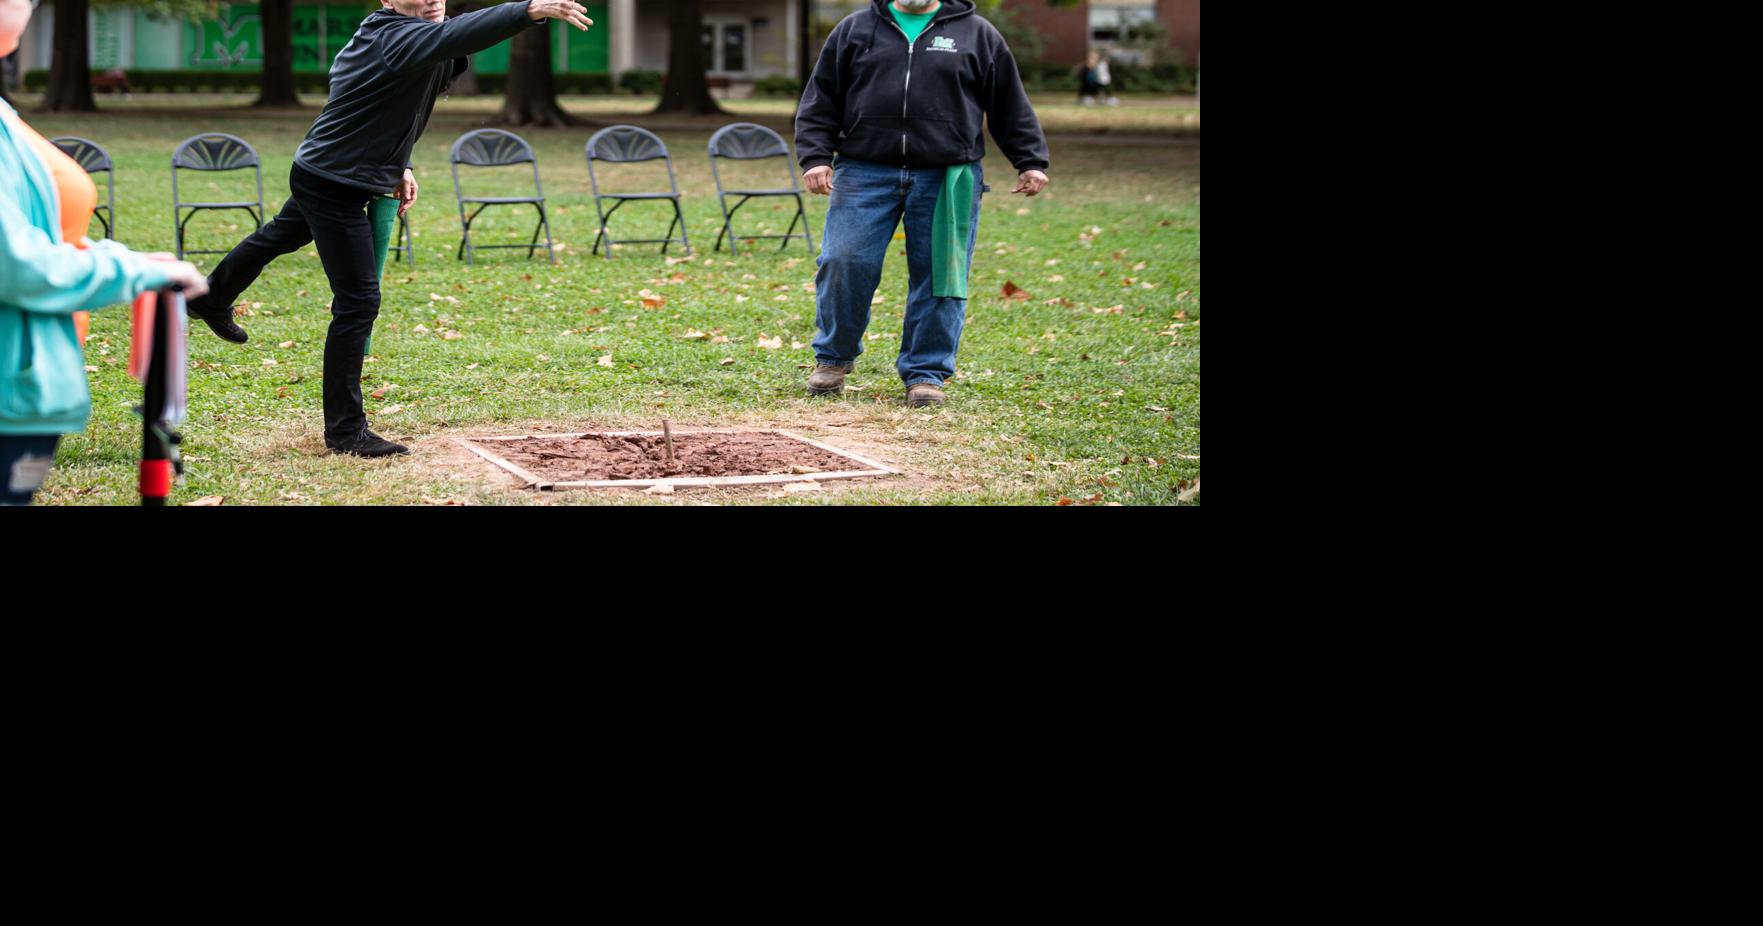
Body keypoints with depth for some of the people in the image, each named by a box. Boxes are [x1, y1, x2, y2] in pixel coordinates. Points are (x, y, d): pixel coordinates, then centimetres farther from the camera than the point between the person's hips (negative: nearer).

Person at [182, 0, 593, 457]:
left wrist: (398, 166, 13)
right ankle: (346, 431, -2)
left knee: (281, 237, 35)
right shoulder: (396, 38, -29)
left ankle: (212, 299, 63)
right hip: (334, 187, -11)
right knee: (358, 303, -9)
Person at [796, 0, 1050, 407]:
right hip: (865, 172, 0)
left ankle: (925, 372, 11)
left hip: (946, 180, 0)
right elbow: (820, 102, 11)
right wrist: (815, 157, 0)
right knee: (844, 263, -7)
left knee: (939, 275, 0)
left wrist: (1031, 162, 7)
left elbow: (1012, 107, 13)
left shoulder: (978, 36, 10)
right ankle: (834, 358, 13)